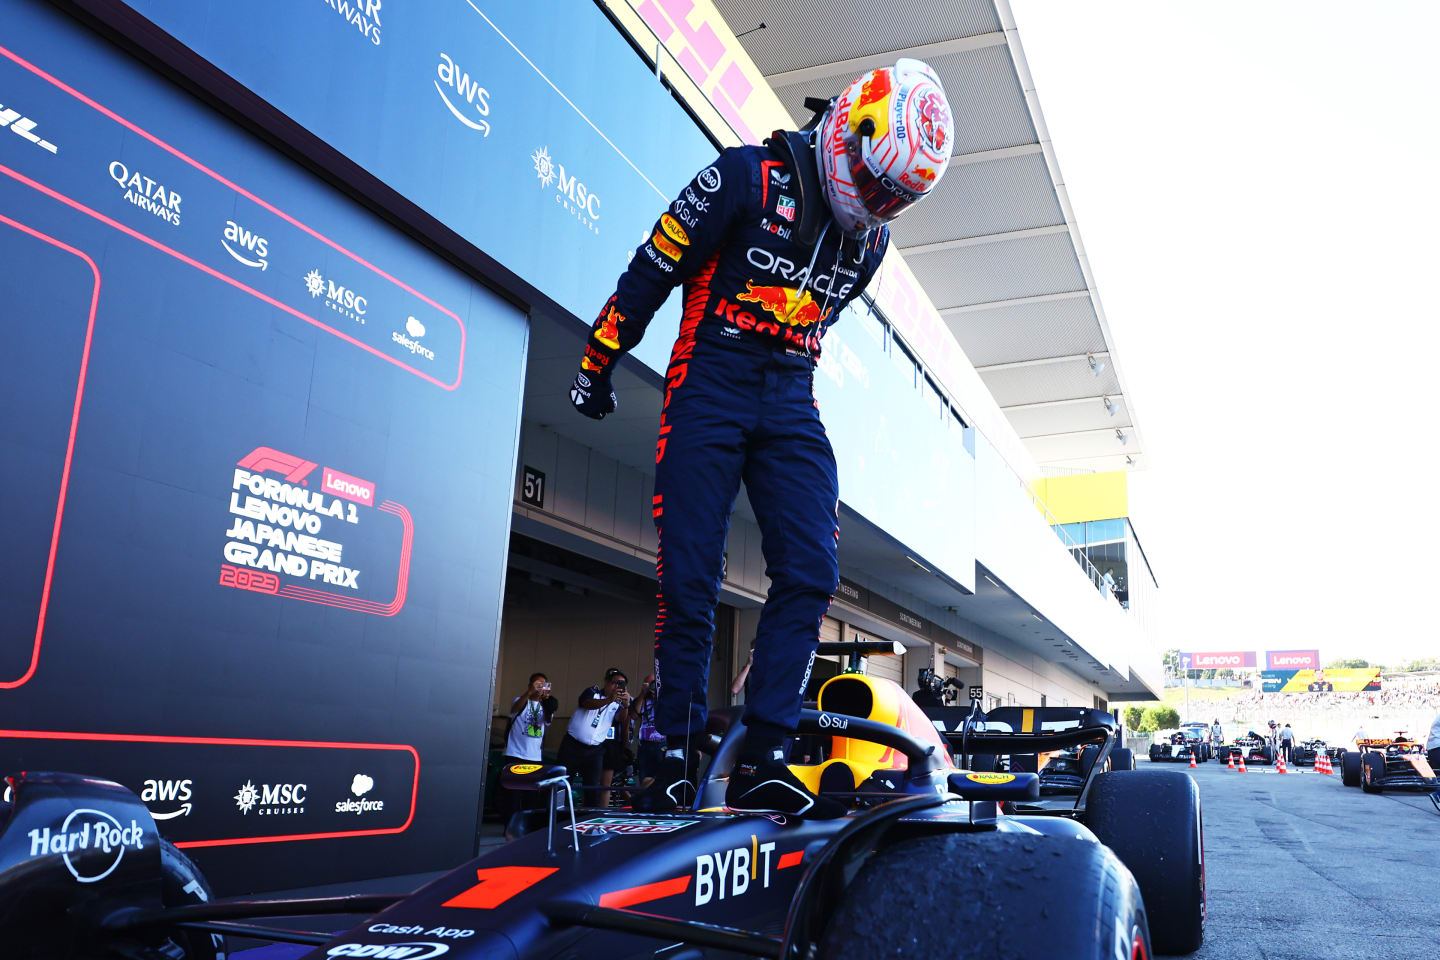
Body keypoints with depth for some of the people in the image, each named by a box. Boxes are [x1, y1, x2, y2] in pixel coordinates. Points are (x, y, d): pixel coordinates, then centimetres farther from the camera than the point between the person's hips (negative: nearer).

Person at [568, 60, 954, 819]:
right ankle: (676, 761, 6)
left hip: (789, 400, 5)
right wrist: (597, 366, 0)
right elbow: (651, 272, -4)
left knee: (810, 572, -9)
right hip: (709, 383, -5)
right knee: (689, 580, -6)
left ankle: (760, 762, -4)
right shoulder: (749, 176, -7)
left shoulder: (870, 238, 12)